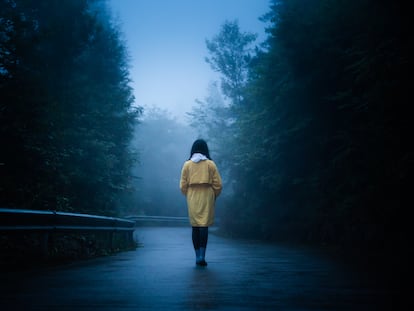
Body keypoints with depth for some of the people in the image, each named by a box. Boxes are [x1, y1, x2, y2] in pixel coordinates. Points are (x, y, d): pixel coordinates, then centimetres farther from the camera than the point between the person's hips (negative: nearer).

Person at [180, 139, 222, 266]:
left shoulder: (187, 164, 2)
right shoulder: (210, 164, -1)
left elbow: (183, 185, 3)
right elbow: (218, 184, -1)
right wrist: (214, 196, 14)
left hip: (192, 197, 1)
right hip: (206, 196, -1)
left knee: (195, 226, 9)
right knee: (204, 226, -2)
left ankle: (198, 256, 12)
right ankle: (202, 255, -13)